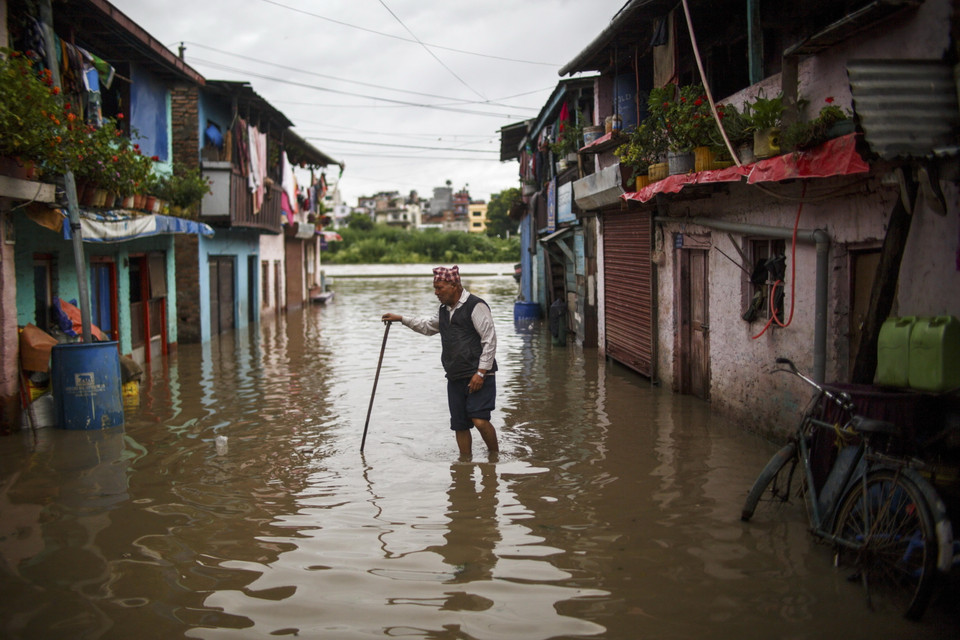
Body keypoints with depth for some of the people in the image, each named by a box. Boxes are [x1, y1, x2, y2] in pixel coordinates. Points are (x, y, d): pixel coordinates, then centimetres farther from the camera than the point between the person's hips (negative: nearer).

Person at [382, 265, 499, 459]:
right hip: (455, 378, 8)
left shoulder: (475, 306, -9)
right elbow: (428, 325, 38)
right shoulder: (444, 310, 17)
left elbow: (489, 340, -13)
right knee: (459, 425, 7)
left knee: (479, 420, -17)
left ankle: (495, 456, 3)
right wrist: (401, 319, 33)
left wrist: (481, 373, -16)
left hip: (478, 377, -8)